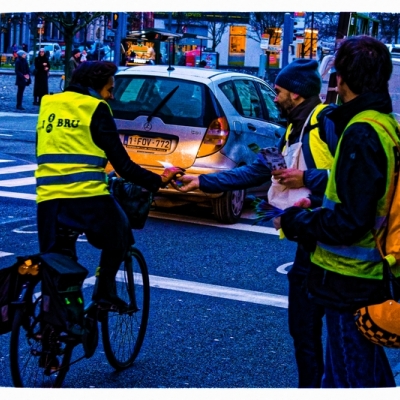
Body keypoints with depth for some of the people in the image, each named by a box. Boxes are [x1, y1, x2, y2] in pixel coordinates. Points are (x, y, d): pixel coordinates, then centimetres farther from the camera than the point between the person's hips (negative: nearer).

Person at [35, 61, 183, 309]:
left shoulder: (49, 105, 15)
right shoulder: (96, 109, -1)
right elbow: (123, 165, -4)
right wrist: (158, 181, 5)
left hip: (48, 197, 5)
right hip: (88, 195, -4)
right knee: (117, 237, 21)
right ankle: (105, 293, 13)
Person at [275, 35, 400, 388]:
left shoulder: (362, 133, -21)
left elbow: (349, 221, -25)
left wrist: (295, 223, -11)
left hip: (350, 280, -10)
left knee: (348, 378, 0)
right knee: (371, 372, 22)